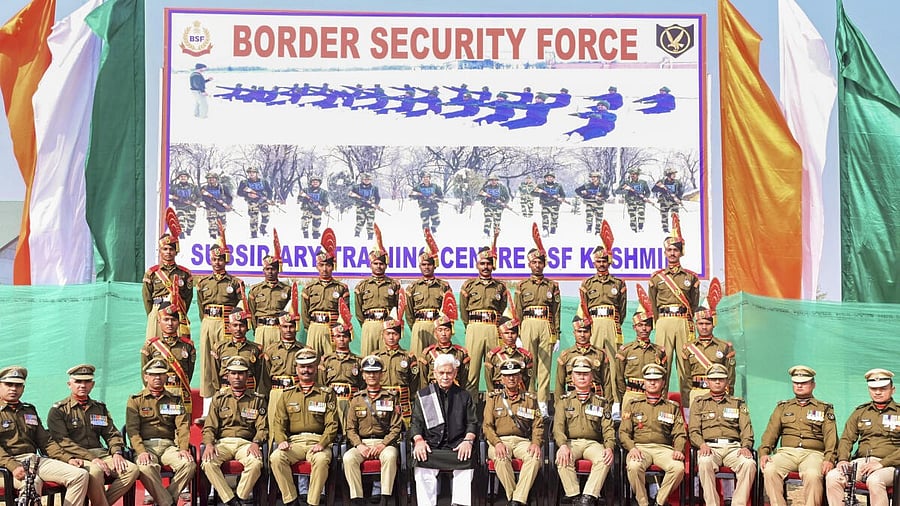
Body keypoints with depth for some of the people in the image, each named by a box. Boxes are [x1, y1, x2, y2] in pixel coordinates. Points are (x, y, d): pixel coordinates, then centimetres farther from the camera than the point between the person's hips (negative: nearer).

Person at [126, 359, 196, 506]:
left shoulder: (175, 400, 18)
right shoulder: (135, 401, 10)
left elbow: (183, 426, 6)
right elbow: (132, 429, -1)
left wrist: (183, 449, -11)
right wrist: (141, 451, -18)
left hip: (169, 446, 3)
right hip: (145, 445, -2)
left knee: (189, 463, -27)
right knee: (146, 467, -36)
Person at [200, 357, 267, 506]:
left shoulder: (257, 399, 14)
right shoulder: (219, 398, 15)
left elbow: (262, 427, 6)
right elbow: (209, 426, 9)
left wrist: (256, 443, -14)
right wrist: (209, 443, -11)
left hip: (246, 443, -1)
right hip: (223, 442, 1)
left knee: (256, 463, -34)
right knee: (208, 462, -31)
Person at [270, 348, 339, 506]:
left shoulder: (326, 394, 13)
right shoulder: (287, 394, 19)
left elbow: (332, 424, 4)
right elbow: (279, 422, 11)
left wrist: (322, 443, -14)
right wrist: (281, 441, -10)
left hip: (317, 441, -2)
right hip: (294, 441, 2)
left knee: (322, 459, -36)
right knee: (276, 457, -29)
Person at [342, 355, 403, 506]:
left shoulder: (391, 398, 9)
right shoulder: (357, 399, 15)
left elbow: (396, 427, 3)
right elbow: (350, 428, 10)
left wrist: (383, 445, -13)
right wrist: (359, 445, -9)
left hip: (384, 442, -2)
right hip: (362, 442, 2)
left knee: (390, 456, -37)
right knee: (348, 458, -31)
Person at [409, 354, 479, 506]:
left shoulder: (464, 396, 20)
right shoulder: (423, 395, 18)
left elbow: (472, 423, 15)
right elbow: (416, 423, 12)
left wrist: (468, 440, -6)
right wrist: (419, 440, -8)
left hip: (457, 447, 0)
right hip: (430, 445, 0)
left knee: (467, 463, -32)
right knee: (422, 466, -33)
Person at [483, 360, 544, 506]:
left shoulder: (530, 399, 16)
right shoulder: (493, 398, 13)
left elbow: (538, 426, 9)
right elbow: (487, 426, 4)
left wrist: (536, 443, -12)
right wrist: (497, 443, -15)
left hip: (522, 441, 1)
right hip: (499, 440, -1)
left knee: (535, 456, -33)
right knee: (501, 458, -37)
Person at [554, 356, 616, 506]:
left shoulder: (601, 402, 18)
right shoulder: (564, 401, 16)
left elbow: (608, 428, 7)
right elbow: (558, 426, 1)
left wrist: (609, 447, -15)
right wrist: (563, 445, -20)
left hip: (593, 443, 1)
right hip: (570, 442, 0)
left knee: (604, 459, -34)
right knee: (562, 459, -35)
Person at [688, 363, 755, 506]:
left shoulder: (738, 403, 23)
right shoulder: (699, 403, 20)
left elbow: (746, 429, 11)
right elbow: (693, 430, 9)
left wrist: (746, 446, -10)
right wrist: (702, 444, -13)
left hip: (733, 446, 1)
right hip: (709, 446, -1)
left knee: (749, 463, -32)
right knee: (705, 462, -37)